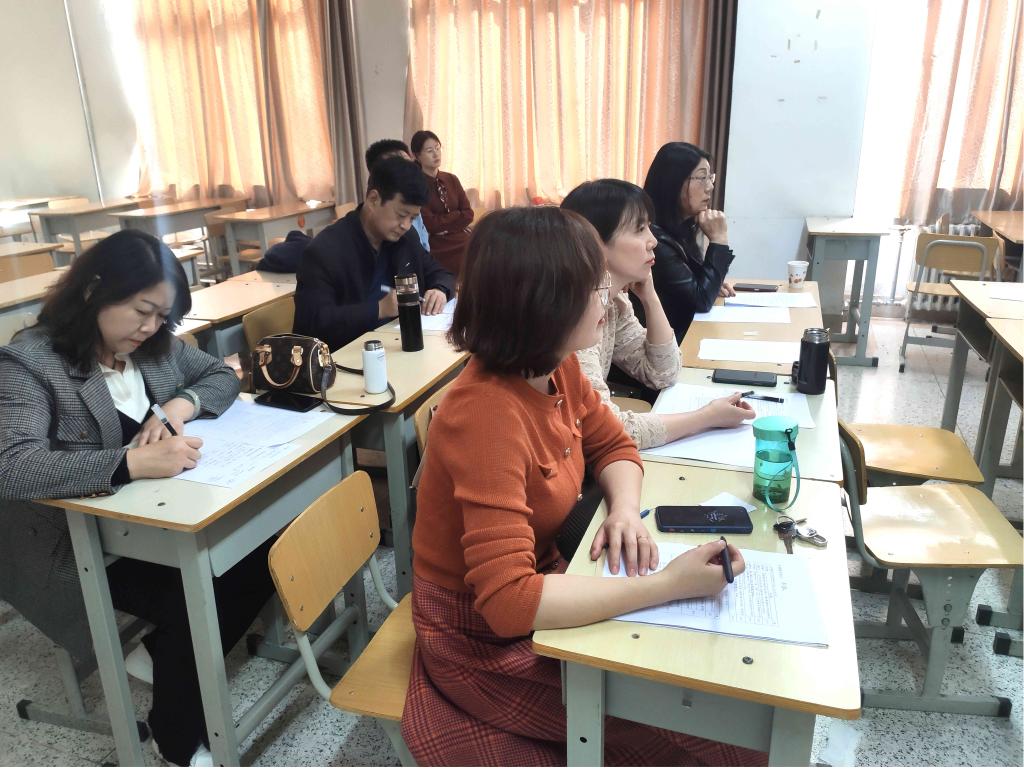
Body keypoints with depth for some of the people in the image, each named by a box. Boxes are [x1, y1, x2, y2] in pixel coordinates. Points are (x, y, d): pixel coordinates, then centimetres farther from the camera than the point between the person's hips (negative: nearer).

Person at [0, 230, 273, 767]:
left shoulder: (156, 345, 2)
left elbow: (222, 376, 11)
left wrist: (181, 404, -12)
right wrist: (135, 462, -42)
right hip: (74, 549, -6)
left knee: (264, 551, -13)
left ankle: (172, 657, 10)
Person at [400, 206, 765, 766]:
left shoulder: (557, 369, -8)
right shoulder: (488, 416, -33)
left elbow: (614, 446, 8)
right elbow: (507, 600, -36)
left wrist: (625, 510, -14)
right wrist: (667, 585, -32)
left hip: (537, 588, 7)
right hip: (488, 640, -7)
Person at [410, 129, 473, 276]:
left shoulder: (452, 179, 11)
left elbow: (469, 214, 3)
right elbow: (430, 224, -13)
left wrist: (443, 225, -9)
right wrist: (458, 215, -3)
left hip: (463, 244, 5)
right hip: (438, 251, -5)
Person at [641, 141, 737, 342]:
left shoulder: (681, 227, 5)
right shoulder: (656, 239, -24)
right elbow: (701, 301, -19)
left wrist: (715, 282, 2)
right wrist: (718, 239, -19)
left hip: (689, 329, 8)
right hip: (671, 340, -8)